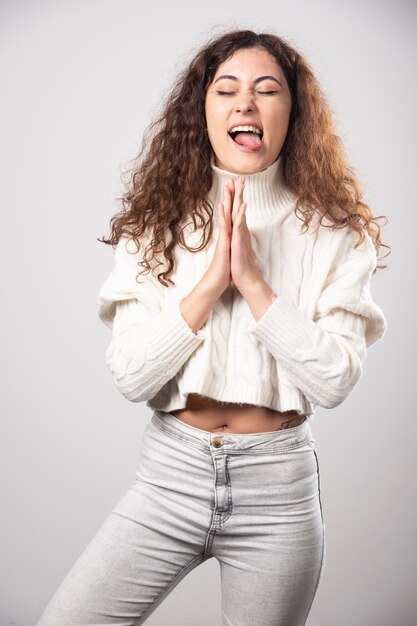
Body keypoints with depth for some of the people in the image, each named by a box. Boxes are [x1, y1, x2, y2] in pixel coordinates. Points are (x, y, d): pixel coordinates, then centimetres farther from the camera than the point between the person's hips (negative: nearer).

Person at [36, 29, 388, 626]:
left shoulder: (333, 230, -3)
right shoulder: (156, 220, -1)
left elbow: (336, 379, -12)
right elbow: (129, 376, -9)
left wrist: (252, 280, -18)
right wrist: (211, 282, -18)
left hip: (278, 485, 0)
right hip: (170, 472, 1)